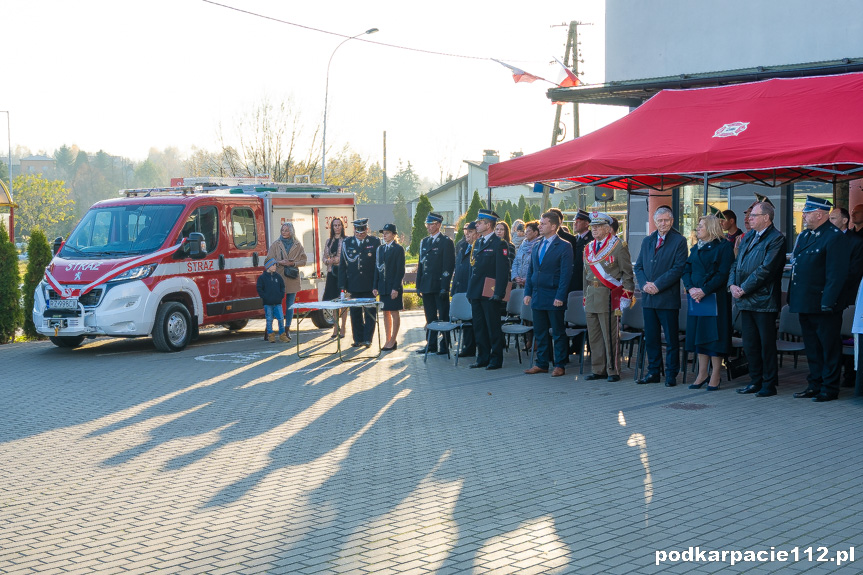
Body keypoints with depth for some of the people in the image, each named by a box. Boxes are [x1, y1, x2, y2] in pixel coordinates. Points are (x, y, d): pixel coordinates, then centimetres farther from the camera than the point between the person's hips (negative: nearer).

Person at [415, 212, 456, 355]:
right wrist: (419, 285, 11)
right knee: (430, 317, 11)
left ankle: (445, 346, 4)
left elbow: (449, 266, -11)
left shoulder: (446, 242, -5)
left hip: (440, 285, -7)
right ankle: (431, 345, 17)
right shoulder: (424, 242, 15)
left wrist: (444, 287, -17)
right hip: (427, 286, 7)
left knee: (443, 317, -1)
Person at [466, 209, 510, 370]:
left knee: (493, 327, -1)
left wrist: (499, 293, -19)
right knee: (479, 327, 11)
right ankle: (483, 358, 18)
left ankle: (496, 359, 6)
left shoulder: (499, 244, -10)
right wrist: (470, 290, 14)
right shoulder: (477, 243, 15)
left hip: (490, 294, -8)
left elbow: (503, 271, -14)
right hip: (476, 292, 8)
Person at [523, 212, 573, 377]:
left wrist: (560, 297, -17)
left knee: (558, 332, 2)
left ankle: (560, 365, 9)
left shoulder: (564, 247, -7)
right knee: (540, 332, 11)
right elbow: (530, 270, 15)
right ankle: (541, 364, 19)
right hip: (537, 297, 6)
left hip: (554, 298, -6)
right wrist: (528, 292, 7)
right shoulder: (537, 246, 12)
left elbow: (566, 274, -11)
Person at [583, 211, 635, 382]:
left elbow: (627, 273, -5)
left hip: (609, 296, -7)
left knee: (610, 336, -4)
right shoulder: (589, 248, 16)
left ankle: (613, 371, 3)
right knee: (594, 335, 8)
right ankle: (598, 370, 15)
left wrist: (625, 296, -10)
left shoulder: (619, 246, -4)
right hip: (592, 296, 7)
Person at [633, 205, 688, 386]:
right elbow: (638, 266, 14)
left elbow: (679, 268, -11)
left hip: (668, 297, -5)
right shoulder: (647, 241, 15)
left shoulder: (679, 241, -3)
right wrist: (644, 284, -5)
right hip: (648, 298, 5)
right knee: (651, 338, 9)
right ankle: (653, 372, 18)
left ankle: (671, 374, 7)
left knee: (671, 339, 0)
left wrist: (658, 285, -16)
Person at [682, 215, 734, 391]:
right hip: (696, 297, 7)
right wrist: (690, 288, -9)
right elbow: (686, 270, 10)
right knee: (699, 333, 7)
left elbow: (723, 274, -13)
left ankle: (715, 376, 0)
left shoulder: (723, 246, -5)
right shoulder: (696, 248, 16)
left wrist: (704, 290, -19)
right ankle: (702, 374, 13)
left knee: (714, 335, -5)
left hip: (715, 297, -6)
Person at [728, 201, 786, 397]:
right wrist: (732, 285, -1)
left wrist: (744, 289, -16)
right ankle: (756, 381, 21)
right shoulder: (748, 239, 17)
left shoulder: (776, 239, -9)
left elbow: (766, 269, -17)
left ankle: (769, 384, 8)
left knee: (767, 345, 0)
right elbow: (736, 264, 17)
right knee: (750, 344, 11)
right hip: (746, 301, 8)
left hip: (764, 301, -8)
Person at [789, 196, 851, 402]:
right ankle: (815, 385, 24)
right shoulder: (804, 236, 14)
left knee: (829, 347, 1)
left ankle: (829, 389, 7)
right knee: (812, 348, 15)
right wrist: (794, 298, 13)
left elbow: (837, 274, -18)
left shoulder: (835, 237, -13)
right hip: (805, 304, 9)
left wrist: (827, 302, -22)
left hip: (824, 306, -9)